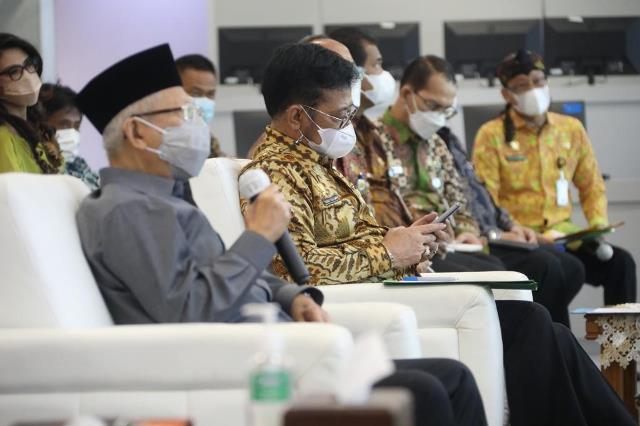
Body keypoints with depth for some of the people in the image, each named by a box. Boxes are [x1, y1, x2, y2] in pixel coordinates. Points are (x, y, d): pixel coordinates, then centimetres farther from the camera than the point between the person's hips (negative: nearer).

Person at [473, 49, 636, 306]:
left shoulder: (571, 129, 13)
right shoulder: (491, 135, 0)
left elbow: (592, 186, 19)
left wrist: (598, 226, 1)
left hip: (562, 233, 4)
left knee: (620, 263, -22)